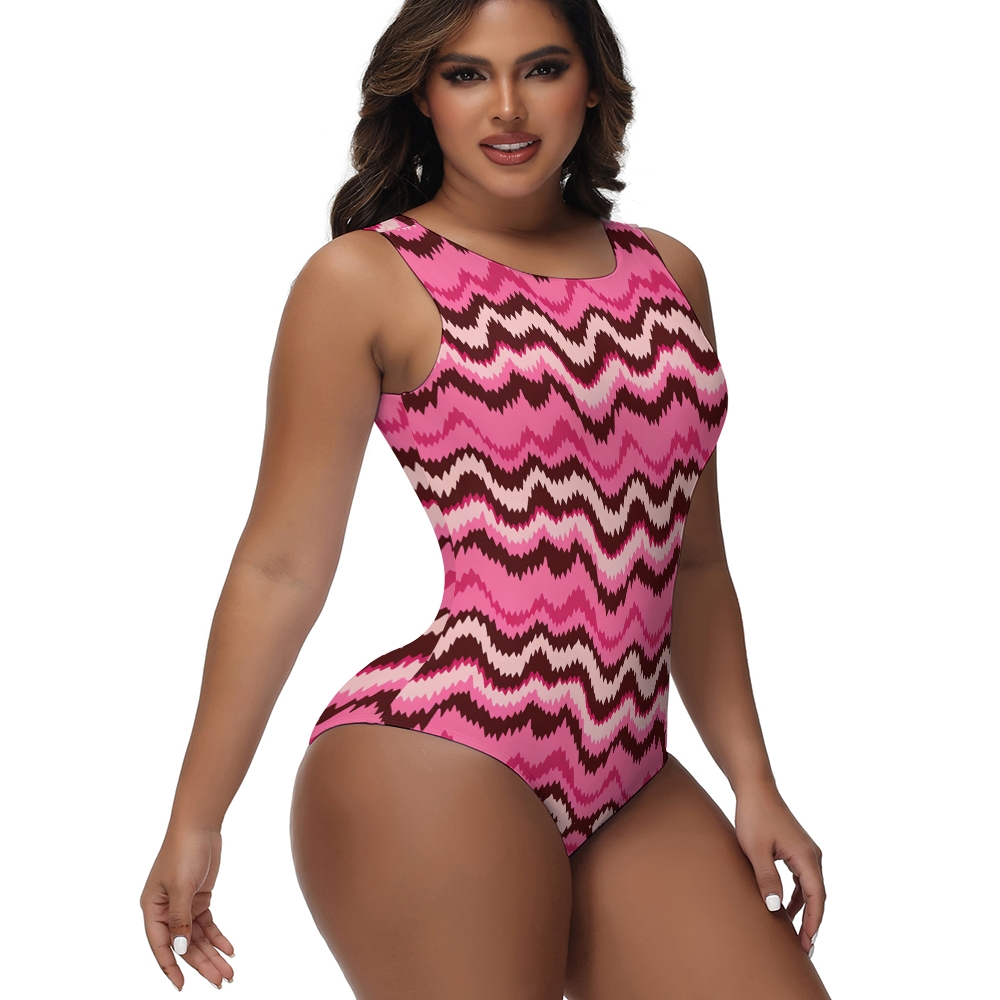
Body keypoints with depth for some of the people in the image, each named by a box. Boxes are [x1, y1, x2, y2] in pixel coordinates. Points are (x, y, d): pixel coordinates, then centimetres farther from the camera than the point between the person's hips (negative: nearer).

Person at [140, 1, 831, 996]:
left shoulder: (667, 273, 15)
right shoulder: (367, 278, -1)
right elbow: (280, 567, -1)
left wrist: (753, 781, 12)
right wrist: (194, 821, 0)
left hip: (631, 787, 6)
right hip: (434, 768, -5)